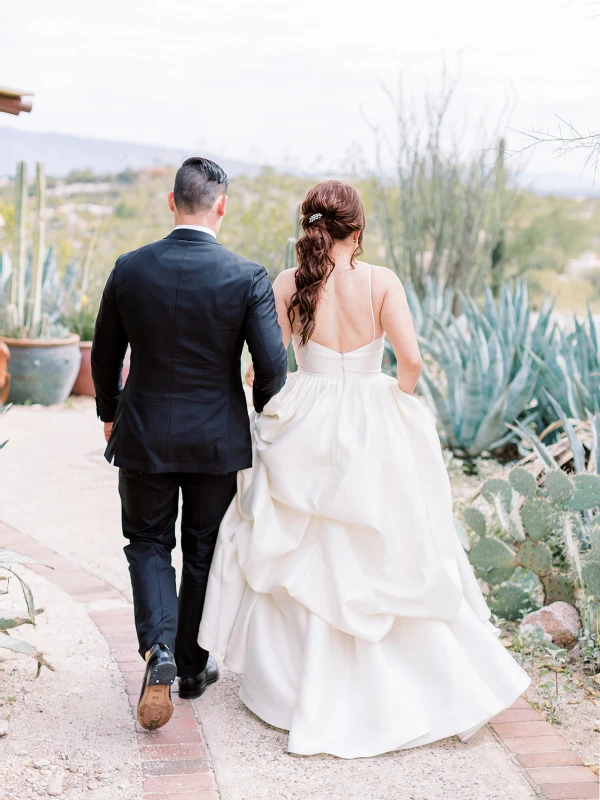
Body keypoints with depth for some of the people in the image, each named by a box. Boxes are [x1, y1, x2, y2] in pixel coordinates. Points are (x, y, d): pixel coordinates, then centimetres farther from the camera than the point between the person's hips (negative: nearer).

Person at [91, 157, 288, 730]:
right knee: (203, 552, 17)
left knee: (148, 543, 18)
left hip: (144, 437, 0)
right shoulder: (247, 276, -13)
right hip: (218, 440, 0)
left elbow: (104, 357, 2)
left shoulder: (129, 269, -7)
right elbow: (272, 366, -14)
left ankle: (159, 650, -4)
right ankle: (193, 666, 30)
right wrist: (263, 419, 6)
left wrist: (110, 413, 19)